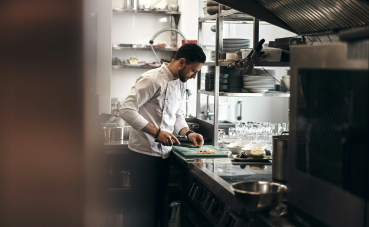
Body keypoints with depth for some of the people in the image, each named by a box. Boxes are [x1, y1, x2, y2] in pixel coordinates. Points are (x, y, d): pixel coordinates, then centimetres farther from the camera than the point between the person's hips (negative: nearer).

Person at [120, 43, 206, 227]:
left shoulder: (180, 85, 12)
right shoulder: (152, 79, -16)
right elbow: (126, 110, -21)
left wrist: (188, 133, 4)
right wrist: (156, 132, -25)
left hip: (163, 153, 9)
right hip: (145, 152, -8)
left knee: (157, 206, 14)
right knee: (144, 210, -2)